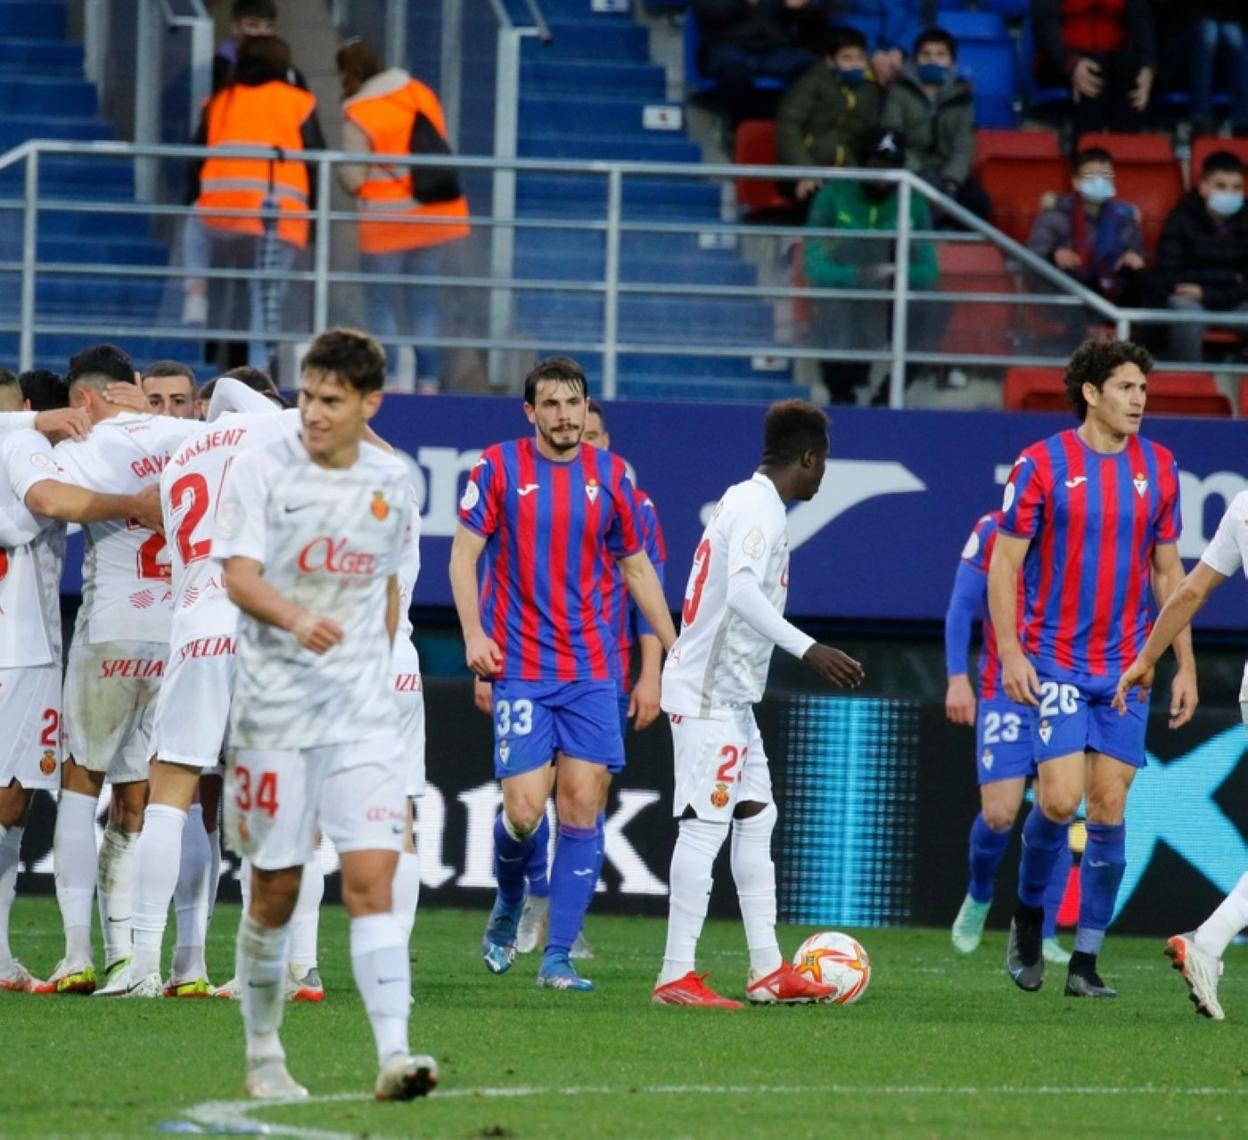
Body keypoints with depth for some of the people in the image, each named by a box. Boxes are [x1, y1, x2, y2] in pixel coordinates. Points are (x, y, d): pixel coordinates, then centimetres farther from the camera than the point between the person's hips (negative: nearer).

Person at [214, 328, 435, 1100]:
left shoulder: (392, 484, 7)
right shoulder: (263, 470, -4)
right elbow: (238, 574, -15)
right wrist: (297, 619, -33)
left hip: (362, 710, 2)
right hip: (274, 705, -2)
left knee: (372, 876, -11)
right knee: (275, 889, 4)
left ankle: (393, 1054, -18)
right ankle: (263, 1053, 21)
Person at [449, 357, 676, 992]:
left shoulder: (612, 476, 8)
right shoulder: (499, 468, 0)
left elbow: (636, 567, 17)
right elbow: (464, 554, 0)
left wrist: (675, 651, 16)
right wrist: (474, 634, -13)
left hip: (593, 671, 3)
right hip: (520, 670, -3)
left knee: (583, 804, -6)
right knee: (524, 809, -10)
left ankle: (558, 957, -1)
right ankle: (508, 903, 23)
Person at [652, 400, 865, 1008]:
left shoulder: (745, 500, 15)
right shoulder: (760, 510, -16)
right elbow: (742, 590, -32)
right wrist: (808, 649, -39)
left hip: (731, 693, 11)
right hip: (711, 694, -11)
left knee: (755, 818, 12)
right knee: (705, 824, -10)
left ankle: (767, 969, 15)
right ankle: (677, 976, -10)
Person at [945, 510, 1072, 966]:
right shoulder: (993, 531, 0)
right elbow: (962, 608, 2)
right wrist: (957, 678, -7)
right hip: (1004, 692, -2)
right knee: (998, 814, -8)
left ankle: (1044, 936, 3)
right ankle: (979, 896, 22)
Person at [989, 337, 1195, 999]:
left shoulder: (1158, 468, 7)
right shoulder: (1041, 465, -5)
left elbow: (1168, 571, 13)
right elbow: (1004, 565, -3)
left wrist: (1184, 665, 8)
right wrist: (1011, 652, -13)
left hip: (1125, 669, 4)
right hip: (1053, 664, -4)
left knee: (1109, 807, 0)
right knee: (1061, 797, -15)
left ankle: (1085, 962, 5)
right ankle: (1028, 914, 12)